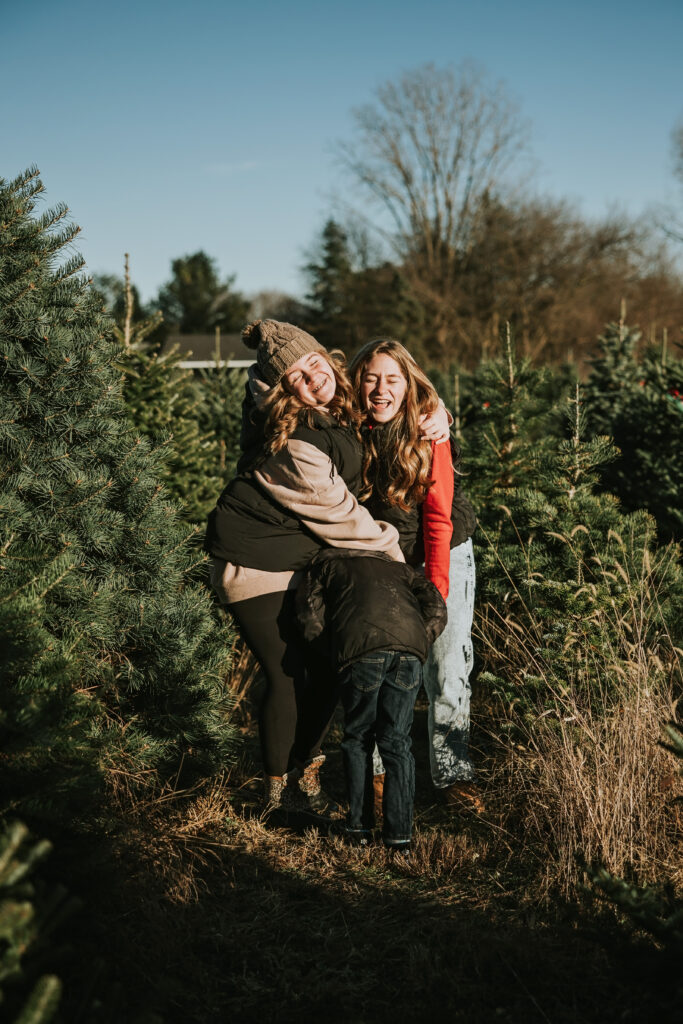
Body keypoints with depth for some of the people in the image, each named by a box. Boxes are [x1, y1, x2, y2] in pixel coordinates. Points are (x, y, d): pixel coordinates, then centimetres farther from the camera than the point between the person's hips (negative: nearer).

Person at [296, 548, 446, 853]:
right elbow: (436, 610, 20)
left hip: (361, 644, -2)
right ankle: (399, 834, 10)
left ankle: (359, 824, 19)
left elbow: (311, 622, 15)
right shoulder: (399, 569, 38)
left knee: (358, 737, 17)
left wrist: (337, 657, 24)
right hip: (409, 645, 2)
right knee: (396, 741, 12)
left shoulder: (323, 566, 32)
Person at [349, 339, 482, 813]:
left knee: (447, 667, -5)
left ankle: (453, 773, 6)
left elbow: (438, 517, -19)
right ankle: (379, 767, 16)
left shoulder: (428, 434, -20)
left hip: (445, 556, -2)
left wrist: (436, 589, -21)